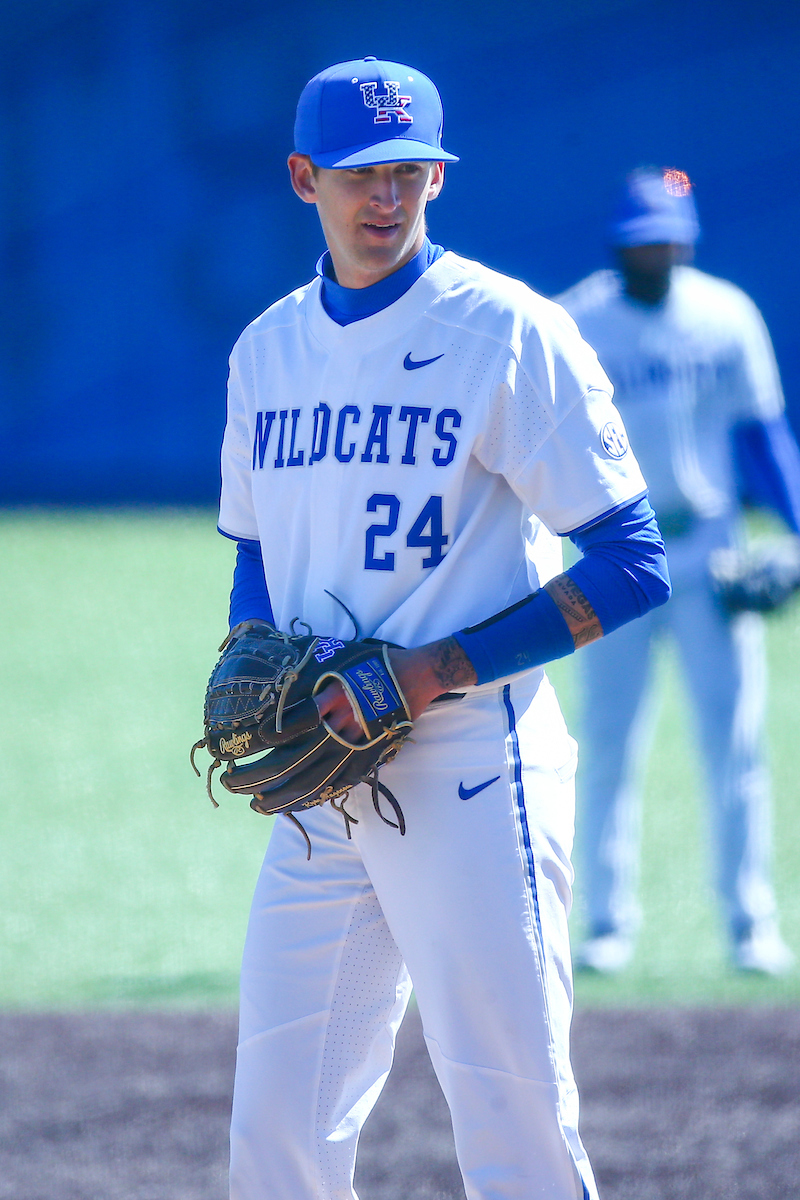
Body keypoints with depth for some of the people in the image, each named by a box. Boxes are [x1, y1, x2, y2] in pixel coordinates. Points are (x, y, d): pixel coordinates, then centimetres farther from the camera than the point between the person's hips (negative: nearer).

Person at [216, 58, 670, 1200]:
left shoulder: (511, 334, -7)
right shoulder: (269, 350, 12)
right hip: (319, 788, 6)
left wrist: (438, 670, -17)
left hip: (472, 781, -6)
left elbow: (631, 567, -10)